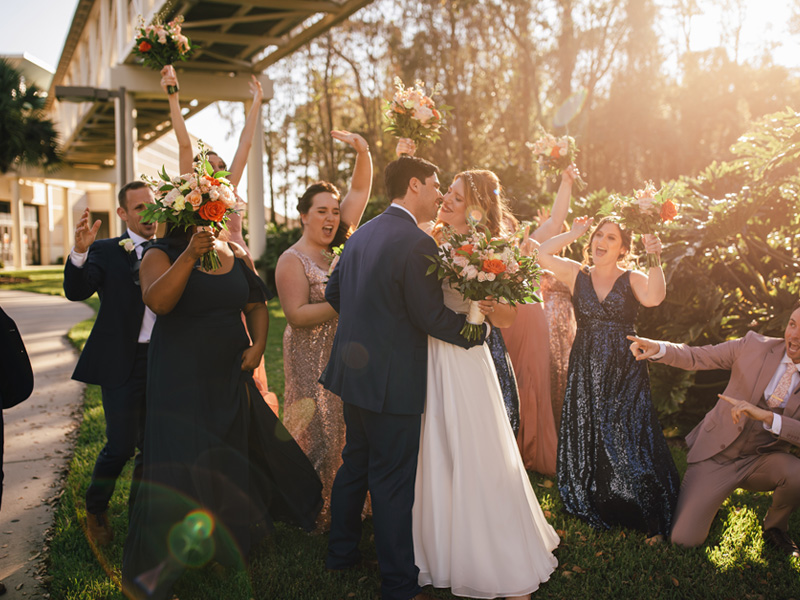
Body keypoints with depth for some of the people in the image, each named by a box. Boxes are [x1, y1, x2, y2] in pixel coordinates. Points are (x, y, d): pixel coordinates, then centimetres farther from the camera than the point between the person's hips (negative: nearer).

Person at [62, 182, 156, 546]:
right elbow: (76, 291, -15)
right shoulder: (105, 251, 0)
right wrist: (80, 251, -31)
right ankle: (95, 510, 23)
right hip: (122, 363, -4)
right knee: (121, 445, -4)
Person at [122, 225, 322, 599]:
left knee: (241, 451, 17)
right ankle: (155, 568, 12)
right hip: (181, 381, -5)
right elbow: (158, 302, -27)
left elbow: (256, 305, 11)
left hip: (232, 375, 5)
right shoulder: (161, 256, -9)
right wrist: (189, 256, -35)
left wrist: (258, 345, -5)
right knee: (179, 460, -4)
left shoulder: (236, 255, 4)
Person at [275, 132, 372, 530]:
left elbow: (360, 190, 7)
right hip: (313, 359, -6)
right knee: (318, 432, 1)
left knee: (346, 430, 12)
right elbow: (297, 315, -18)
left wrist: (362, 150, -7)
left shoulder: (338, 245, 8)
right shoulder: (292, 260, -9)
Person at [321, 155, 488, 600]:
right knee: (393, 480, 2)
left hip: (354, 369, 9)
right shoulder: (417, 243, -18)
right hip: (392, 380, -8)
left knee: (355, 463, 22)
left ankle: (342, 551, 37)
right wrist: (481, 328, -5)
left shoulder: (361, 235, 8)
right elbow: (432, 316, -19)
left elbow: (334, 292, 16)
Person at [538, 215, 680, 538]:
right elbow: (543, 253, -5)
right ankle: (595, 508, 28)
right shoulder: (577, 275, 7)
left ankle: (652, 519, 8)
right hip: (585, 371, 2)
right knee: (586, 441, 7)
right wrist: (576, 232, 2)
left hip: (625, 373, -2)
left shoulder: (632, 279, 2)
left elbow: (654, 297, -19)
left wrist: (654, 260, -27)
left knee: (629, 442, -4)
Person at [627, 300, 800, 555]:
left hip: (763, 460, 1)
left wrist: (767, 416, -32)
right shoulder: (755, 346, -7)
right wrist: (657, 348, -20)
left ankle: (775, 528, 2)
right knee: (684, 540, -11)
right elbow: (695, 357, -2)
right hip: (716, 455, -1)